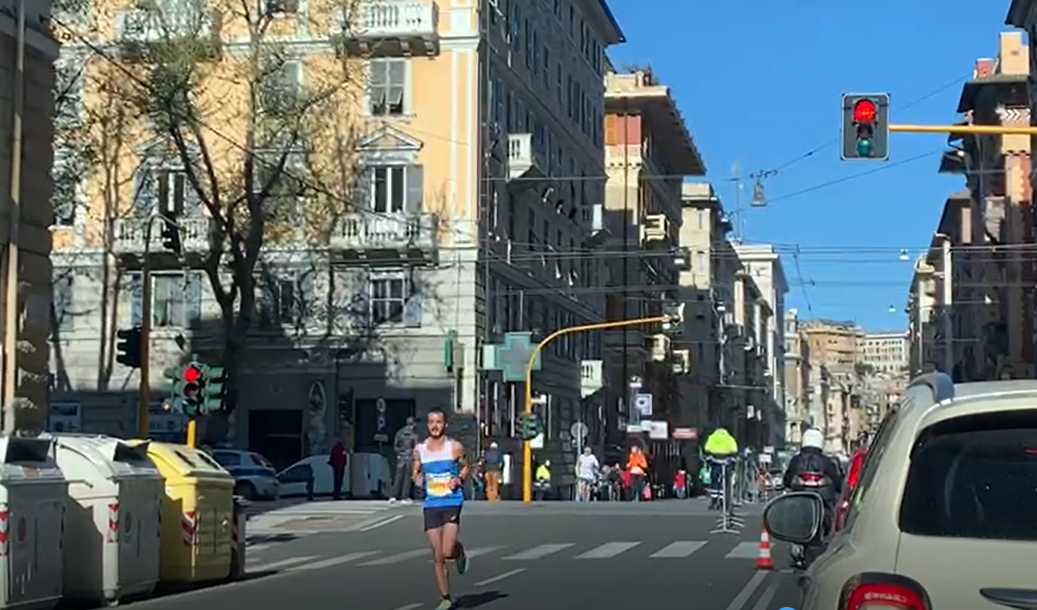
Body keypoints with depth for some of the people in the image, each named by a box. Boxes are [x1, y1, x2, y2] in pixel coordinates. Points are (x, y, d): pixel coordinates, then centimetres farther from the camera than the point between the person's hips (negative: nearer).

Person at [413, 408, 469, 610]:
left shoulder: (455, 447, -2)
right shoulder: (420, 449, 5)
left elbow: (465, 467, 10)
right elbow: (416, 473, 15)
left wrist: (459, 479, -9)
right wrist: (417, 478, -8)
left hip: (452, 502, -3)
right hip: (431, 504, 3)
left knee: (447, 552, -15)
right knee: (437, 556, 3)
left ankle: (459, 552, 23)